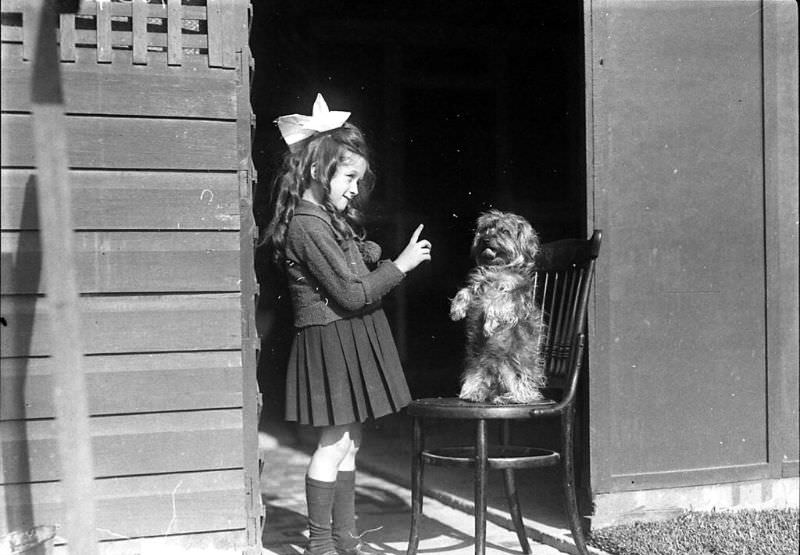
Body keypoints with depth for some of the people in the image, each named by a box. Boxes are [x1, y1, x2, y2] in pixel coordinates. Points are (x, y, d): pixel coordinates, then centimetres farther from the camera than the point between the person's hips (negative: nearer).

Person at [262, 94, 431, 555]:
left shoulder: (330, 218, 13)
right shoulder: (308, 224, -19)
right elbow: (351, 294, -20)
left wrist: (370, 257, 1)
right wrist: (401, 264, -12)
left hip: (353, 339, 10)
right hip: (331, 339, -10)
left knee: (349, 442, 12)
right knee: (336, 443, -3)